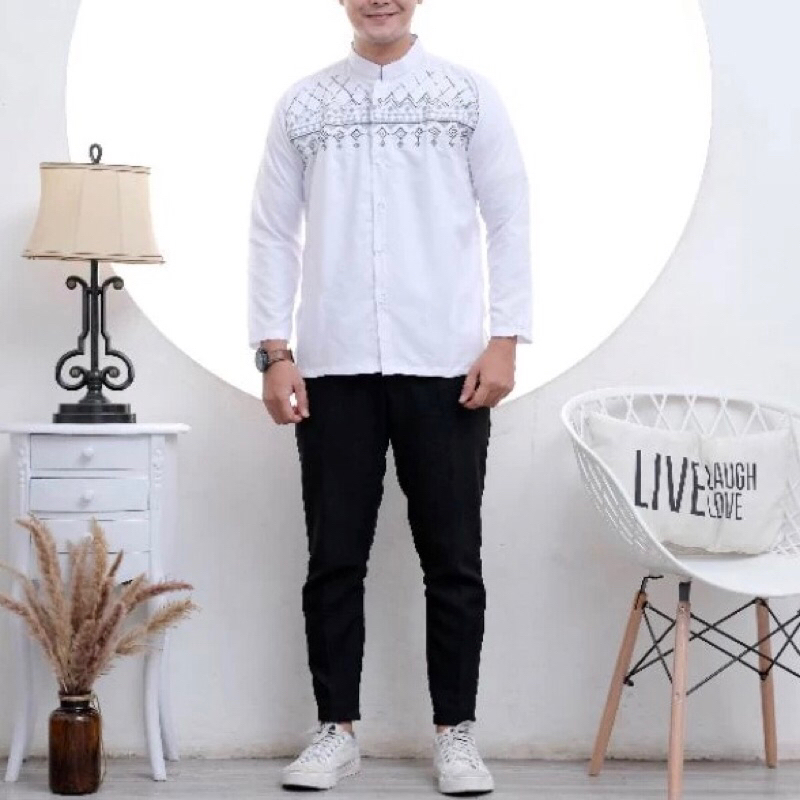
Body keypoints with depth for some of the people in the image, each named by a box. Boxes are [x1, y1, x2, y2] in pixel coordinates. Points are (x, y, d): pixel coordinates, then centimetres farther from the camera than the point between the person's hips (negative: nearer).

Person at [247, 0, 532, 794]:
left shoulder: (468, 93, 5)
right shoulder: (302, 103, 8)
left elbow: (508, 219, 3)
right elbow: (273, 232, 8)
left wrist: (505, 339, -6)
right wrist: (274, 350, -1)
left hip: (445, 365, -1)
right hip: (333, 368, 1)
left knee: (452, 559, 4)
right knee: (334, 560, 6)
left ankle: (455, 731, 15)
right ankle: (336, 729, 17)